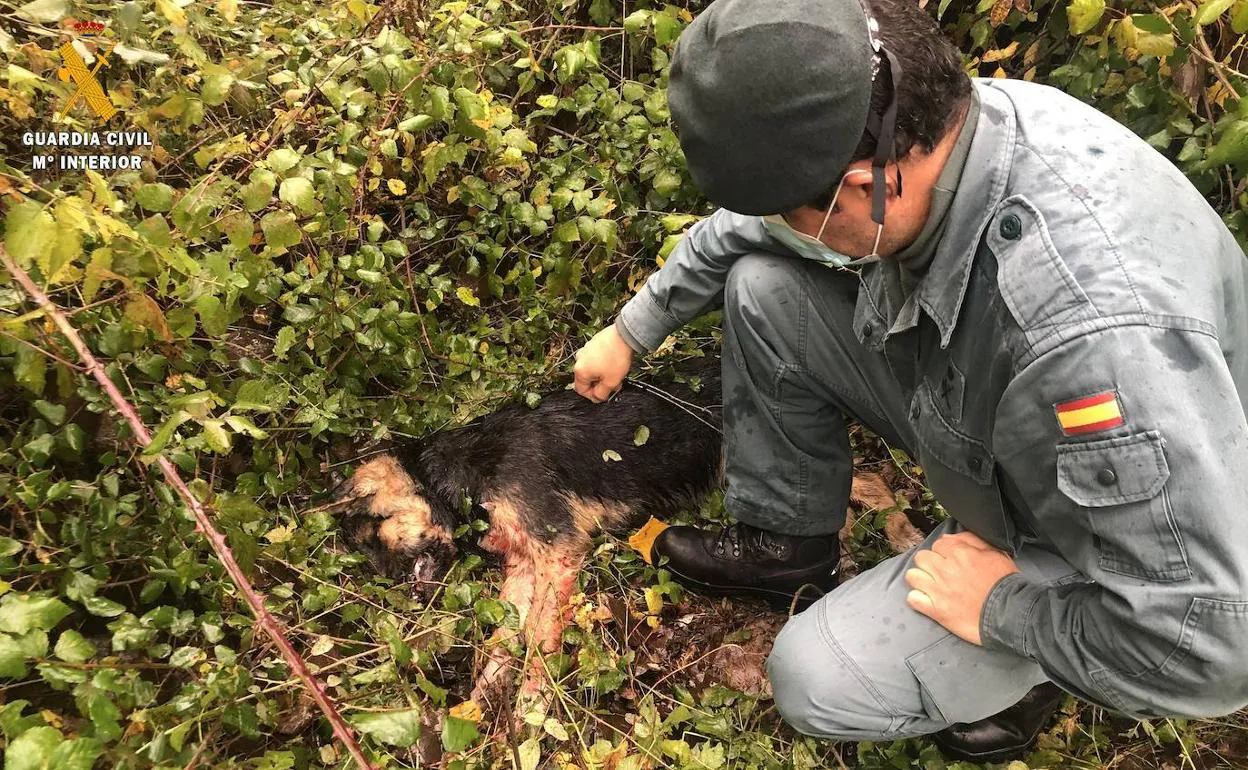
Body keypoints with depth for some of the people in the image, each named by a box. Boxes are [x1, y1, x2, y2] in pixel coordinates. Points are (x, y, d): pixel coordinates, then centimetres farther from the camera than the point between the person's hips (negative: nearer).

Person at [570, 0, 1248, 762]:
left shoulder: (1095, 328, -44)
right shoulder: (906, 131, -21)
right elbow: (749, 224, -1)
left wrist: (1004, 606, -20)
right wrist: (631, 332, 9)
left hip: (1097, 543, -6)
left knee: (818, 681, -16)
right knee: (764, 289, -7)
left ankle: (1024, 666, 13)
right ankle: (787, 540, 12)